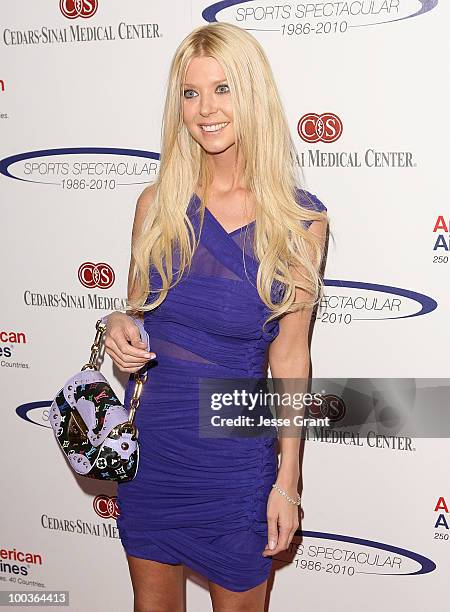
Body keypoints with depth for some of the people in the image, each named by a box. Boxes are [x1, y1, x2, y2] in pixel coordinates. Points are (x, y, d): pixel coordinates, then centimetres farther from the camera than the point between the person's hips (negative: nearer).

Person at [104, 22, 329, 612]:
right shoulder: (157, 204, -4)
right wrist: (119, 326, -16)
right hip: (148, 438, 3)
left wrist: (287, 482, -5)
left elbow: (289, 356, -6)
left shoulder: (300, 220, -10)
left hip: (237, 452, -2)